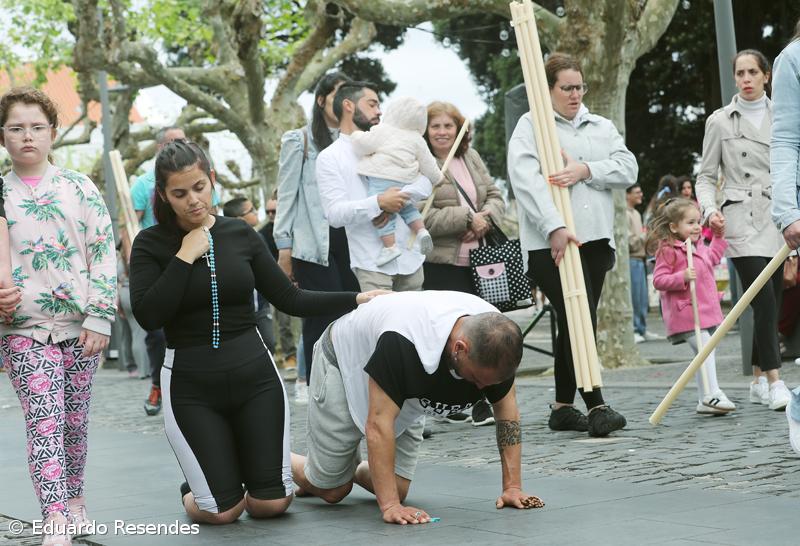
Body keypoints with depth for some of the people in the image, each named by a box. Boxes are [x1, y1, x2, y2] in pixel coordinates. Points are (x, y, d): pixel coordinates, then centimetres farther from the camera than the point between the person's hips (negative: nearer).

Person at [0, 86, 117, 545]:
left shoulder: (79, 188, 3)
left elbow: (104, 253, 1)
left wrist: (100, 318, -5)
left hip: (80, 326, 1)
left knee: (74, 420, 9)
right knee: (44, 420, -11)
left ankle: (74, 499, 28)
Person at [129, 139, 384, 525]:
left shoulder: (240, 234, 4)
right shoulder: (151, 244, -4)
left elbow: (290, 299, 7)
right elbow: (148, 316, -18)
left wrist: (357, 299, 2)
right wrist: (185, 257, -17)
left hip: (254, 375, 3)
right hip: (190, 384, -2)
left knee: (271, 503, 3)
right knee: (222, 511, -4)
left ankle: (241, 461, 36)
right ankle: (194, 489, 31)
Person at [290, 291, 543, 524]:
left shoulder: (496, 337, -24)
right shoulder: (404, 343, -44)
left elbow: (507, 409, -12)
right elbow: (378, 422, -41)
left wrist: (512, 487, -17)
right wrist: (389, 506, -44)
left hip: (405, 397, 6)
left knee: (397, 489, -4)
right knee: (331, 489, -6)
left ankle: (352, 470, 28)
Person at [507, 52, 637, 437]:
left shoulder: (602, 127, 20)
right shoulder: (530, 126, 2)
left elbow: (628, 169, 6)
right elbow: (526, 179, -13)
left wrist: (586, 170, -11)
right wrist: (554, 226, -24)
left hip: (596, 239, 6)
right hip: (550, 243, -6)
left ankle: (563, 407, 16)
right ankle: (596, 406, -12)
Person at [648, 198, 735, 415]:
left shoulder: (699, 246, 14)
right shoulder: (668, 251, -13)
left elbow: (712, 258, 34)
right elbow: (658, 280, -16)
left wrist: (718, 236, 26)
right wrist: (682, 277, -28)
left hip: (706, 310, 9)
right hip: (686, 312, -9)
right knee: (705, 349, -18)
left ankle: (704, 400, 18)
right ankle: (711, 394, -18)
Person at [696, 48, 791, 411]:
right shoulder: (720, 121, 3)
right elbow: (706, 176, 4)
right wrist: (710, 209, -13)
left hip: (778, 217, 4)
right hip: (741, 220, -4)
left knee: (771, 303, 6)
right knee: (764, 301, -15)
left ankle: (758, 381, 16)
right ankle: (774, 382, -14)